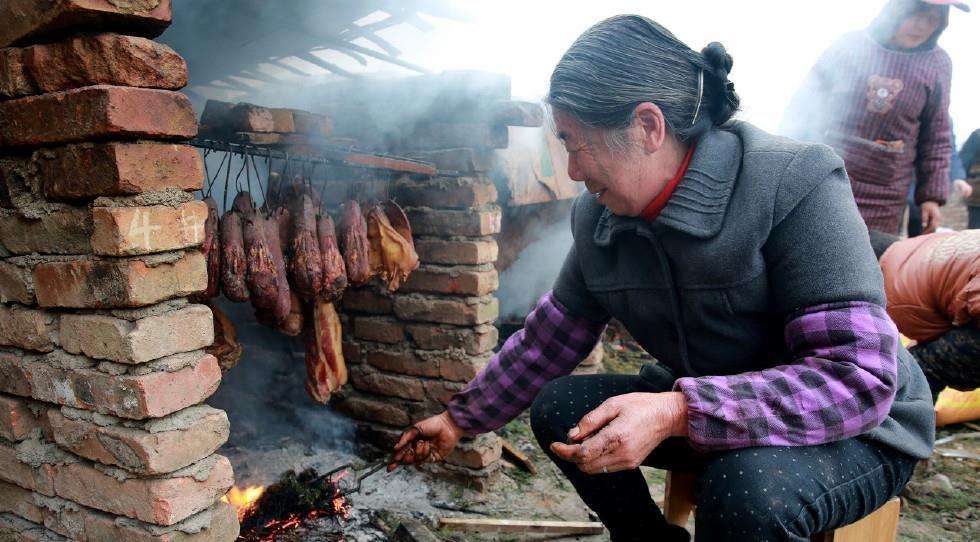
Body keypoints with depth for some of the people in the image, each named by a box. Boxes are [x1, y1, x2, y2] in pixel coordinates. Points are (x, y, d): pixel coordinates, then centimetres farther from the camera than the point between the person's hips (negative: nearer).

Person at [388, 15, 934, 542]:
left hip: (857, 431, -5)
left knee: (746, 488, -36)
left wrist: (678, 413, -41)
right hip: (697, 410, 6)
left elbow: (859, 377, -31)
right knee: (558, 406, -6)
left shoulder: (795, 184, -27)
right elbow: (545, 341, 5)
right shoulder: (598, 219, -7)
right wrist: (461, 419, 8)